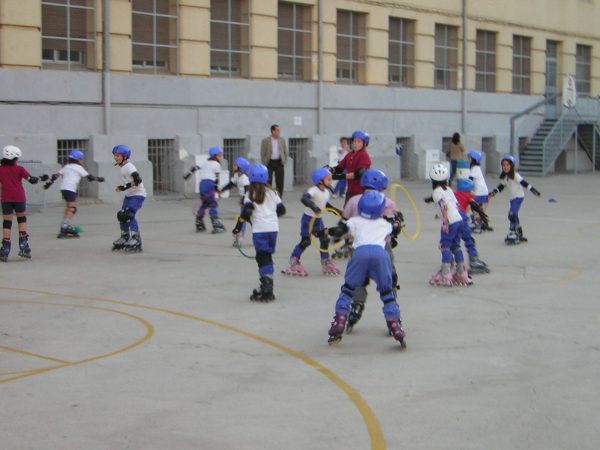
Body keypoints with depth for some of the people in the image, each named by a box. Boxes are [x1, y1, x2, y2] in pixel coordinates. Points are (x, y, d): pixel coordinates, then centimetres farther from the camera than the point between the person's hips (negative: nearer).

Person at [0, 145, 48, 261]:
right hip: (19, 198, -1)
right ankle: (23, 247, 8)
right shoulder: (19, 169, 1)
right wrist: (41, 178, 12)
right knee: (22, 219, 16)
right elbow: (31, 180, -4)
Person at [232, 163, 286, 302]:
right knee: (267, 256, 15)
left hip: (259, 229, -4)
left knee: (263, 258, -4)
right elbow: (281, 210, 14)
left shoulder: (250, 194, 0)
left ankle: (267, 291, -12)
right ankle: (266, 286, 20)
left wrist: (239, 225, -6)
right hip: (273, 227, 4)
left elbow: (247, 211, -13)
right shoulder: (272, 192, 12)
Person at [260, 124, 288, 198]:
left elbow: (285, 152, 11)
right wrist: (265, 164, -4)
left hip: (279, 163, 3)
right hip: (269, 163, -3)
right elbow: (262, 154, -1)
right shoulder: (265, 141, -4)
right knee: (268, 182, -1)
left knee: (280, 182, 4)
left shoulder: (282, 140, 5)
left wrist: (283, 162, 5)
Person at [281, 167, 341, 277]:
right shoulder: (314, 190, -21)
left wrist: (338, 211, 16)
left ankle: (325, 261, 21)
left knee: (325, 239, 7)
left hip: (318, 220, 8)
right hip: (308, 218, -8)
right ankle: (293, 261, 8)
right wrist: (313, 207, -52)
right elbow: (304, 199, -38)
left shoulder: (326, 192, 5)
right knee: (306, 241, -5)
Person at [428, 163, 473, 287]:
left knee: (445, 246, -2)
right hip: (459, 220, 7)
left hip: (450, 222, -7)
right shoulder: (449, 189, 18)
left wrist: (445, 221, -20)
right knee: (456, 246, 16)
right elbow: (457, 205, 16)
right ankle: (462, 275, 19)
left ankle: (446, 276, -10)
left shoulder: (437, 192, -4)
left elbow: (443, 205, -18)